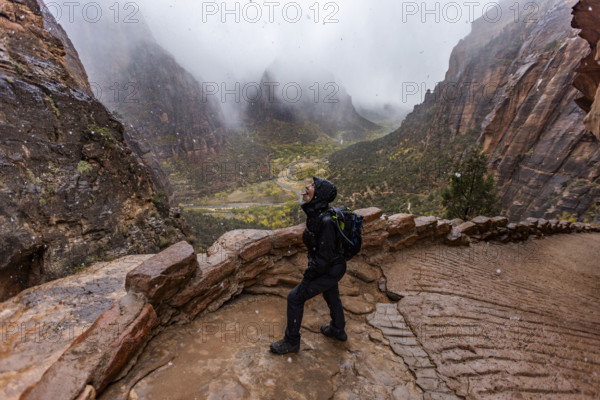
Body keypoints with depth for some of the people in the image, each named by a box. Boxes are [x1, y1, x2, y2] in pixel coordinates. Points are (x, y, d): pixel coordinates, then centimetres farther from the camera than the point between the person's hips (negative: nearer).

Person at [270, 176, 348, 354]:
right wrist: (311, 265, 15)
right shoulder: (315, 213, -4)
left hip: (330, 270, -9)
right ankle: (338, 330, 56)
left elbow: (325, 257, -28)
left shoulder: (325, 221, -33)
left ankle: (291, 342, 24)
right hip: (333, 267, 9)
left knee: (295, 297, 2)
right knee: (331, 295, 29)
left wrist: (307, 277, -16)